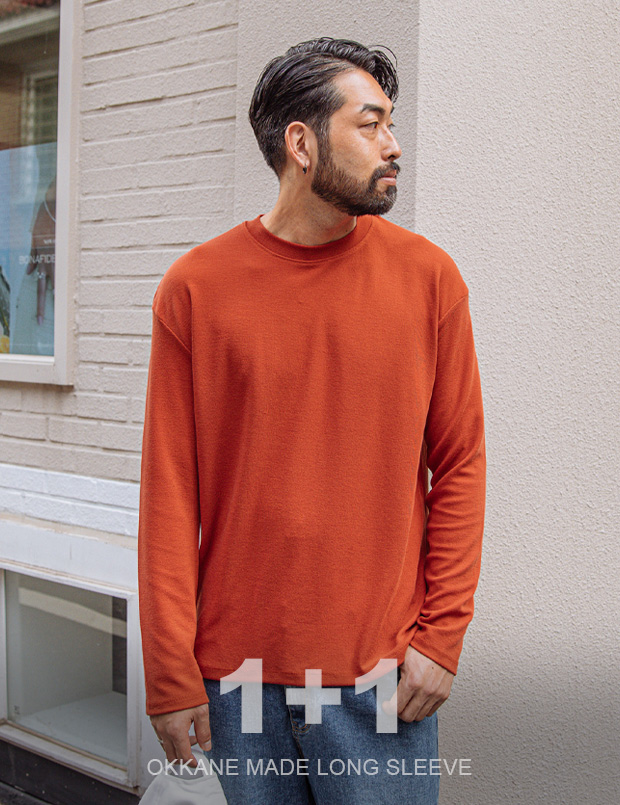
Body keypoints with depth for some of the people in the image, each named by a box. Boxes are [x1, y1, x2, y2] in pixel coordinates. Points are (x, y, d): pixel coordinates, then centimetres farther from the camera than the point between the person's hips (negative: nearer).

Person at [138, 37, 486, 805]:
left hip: (382, 678, 0)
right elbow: (170, 490, -2)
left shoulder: (427, 275, -1)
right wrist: (170, 673, -3)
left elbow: (460, 465, 2)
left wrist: (442, 636, -5)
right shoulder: (196, 288, -3)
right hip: (237, 670, 0)